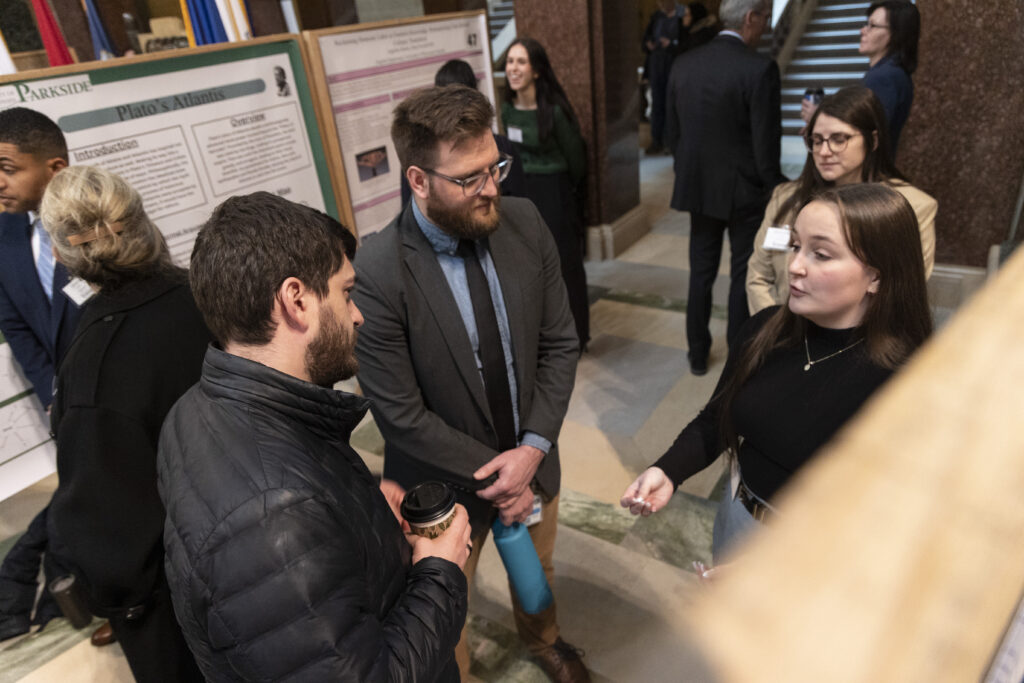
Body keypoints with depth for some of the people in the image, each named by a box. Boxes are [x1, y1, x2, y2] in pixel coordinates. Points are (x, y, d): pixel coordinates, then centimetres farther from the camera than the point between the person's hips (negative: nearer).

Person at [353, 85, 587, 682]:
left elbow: (561, 343, -7)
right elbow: (402, 416, -22)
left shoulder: (525, 222, -13)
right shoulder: (376, 275, -28)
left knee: (536, 571, 33)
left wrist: (532, 449, -15)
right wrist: (491, 473, -15)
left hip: (531, 459, 5)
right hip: (447, 485, -4)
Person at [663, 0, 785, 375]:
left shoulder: (683, 64, 0)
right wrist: (773, 190, -2)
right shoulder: (760, 68, -16)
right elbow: (766, 142, -16)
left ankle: (698, 354, 25)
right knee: (744, 276, 9)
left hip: (698, 186, 5)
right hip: (744, 189, -5)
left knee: (701, 272, 14)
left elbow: (672, 131, 7)